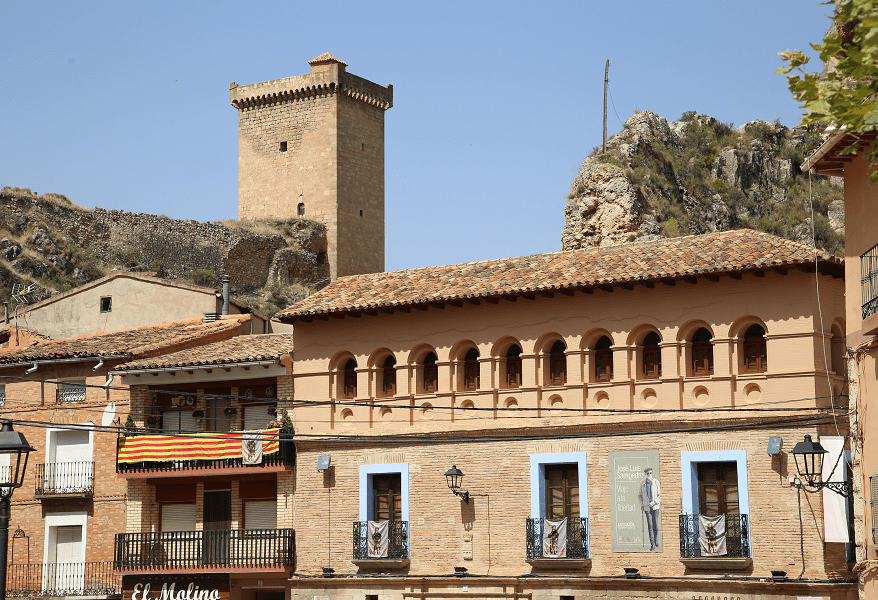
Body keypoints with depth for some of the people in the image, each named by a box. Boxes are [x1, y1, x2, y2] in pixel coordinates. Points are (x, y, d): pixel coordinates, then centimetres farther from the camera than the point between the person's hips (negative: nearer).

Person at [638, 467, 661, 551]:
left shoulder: (656, 482, -3)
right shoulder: (643, 484, 3)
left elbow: (659, 495, -3)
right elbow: (640, 495, 15)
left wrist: (654, 502, -14)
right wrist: (641, 505, 5)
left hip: (655, 506, -1)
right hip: (647, 507, 1)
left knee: (655, 526, 2)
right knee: (650, 526, -5)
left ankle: (656, 543, 19)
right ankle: (652, 545, -3)